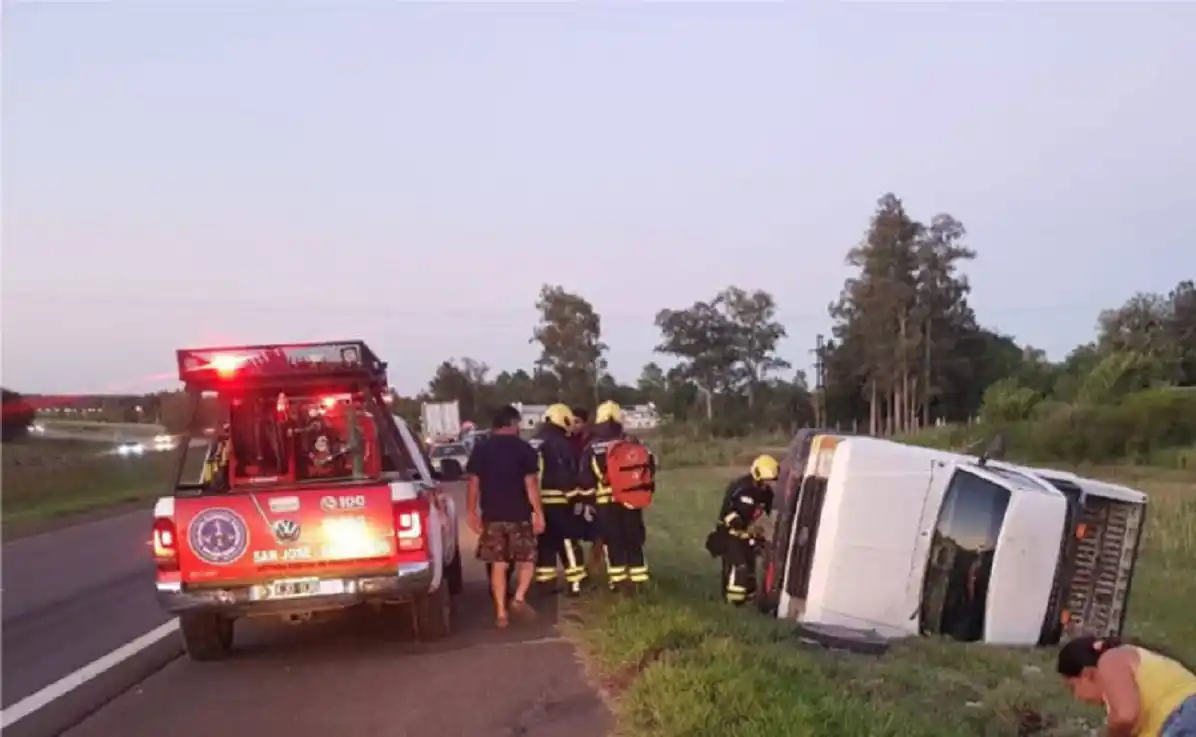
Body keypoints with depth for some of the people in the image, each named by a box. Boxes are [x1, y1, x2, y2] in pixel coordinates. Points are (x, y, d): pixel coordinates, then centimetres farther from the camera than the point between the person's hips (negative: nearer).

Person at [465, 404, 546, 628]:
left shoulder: (480, 450, 4)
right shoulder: (524, 449, -6)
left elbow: (474, 484, 2)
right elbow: (531, 484, -9)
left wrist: (472, 512, 9)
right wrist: (539, 513, -5)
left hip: (492, 515, 3)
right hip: (520, 515, -3)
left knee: (498, 564, 7)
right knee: (526, 559, 12)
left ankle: (500, 612, 6)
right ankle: (519, 598, -6)